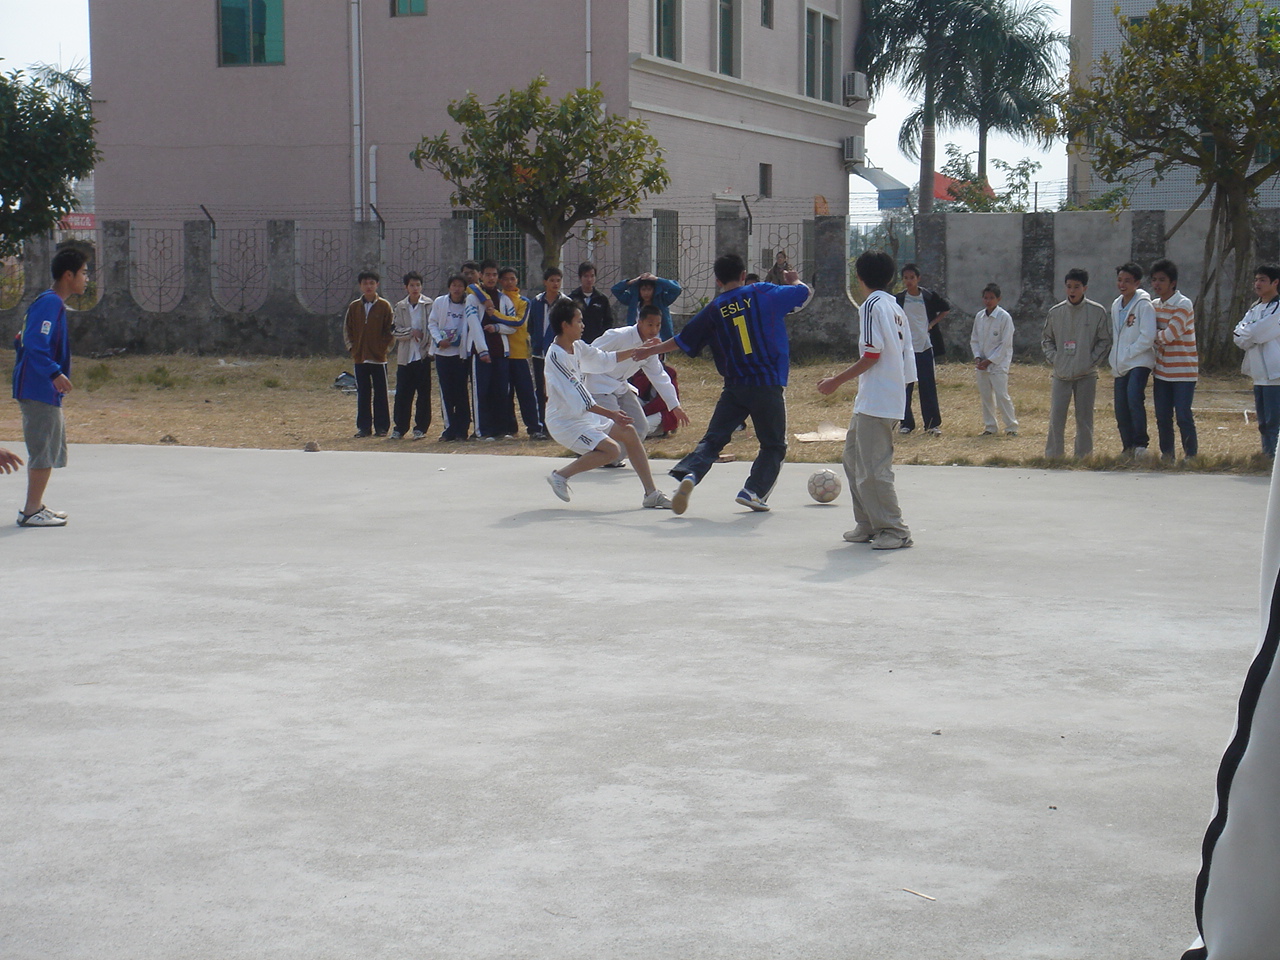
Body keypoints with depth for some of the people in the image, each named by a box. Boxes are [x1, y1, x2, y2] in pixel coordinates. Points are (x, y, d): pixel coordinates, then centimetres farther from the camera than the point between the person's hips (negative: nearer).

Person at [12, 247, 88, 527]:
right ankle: (31, 511, -3)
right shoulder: (50, 303, -15)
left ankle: (35, 506, 24)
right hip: (40, 390, -11)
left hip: (44, 391, 11)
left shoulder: (52, 303, 16)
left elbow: (22, 341, 21)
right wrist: (55, 373, -28)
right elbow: (35, 344, -25)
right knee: (45, 449, -7)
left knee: (49, 449, 16)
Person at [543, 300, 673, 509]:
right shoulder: (556, 355, -23)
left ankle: (651, 493, 7)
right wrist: (611, 414, -26)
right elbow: (579, 399, -26)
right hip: (564, 420, -10)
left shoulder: (576, 346, 4)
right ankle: (560, 475, -5)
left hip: (583, 414, 10)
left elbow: (604, 359, 21)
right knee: (611, 450, -21)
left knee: (628, 432, 5)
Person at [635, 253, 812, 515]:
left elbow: (682, 341, 12)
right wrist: (794, 281, 38)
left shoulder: (713, 310, 4)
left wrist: (651, 350, 28)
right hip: (769, 386, -1)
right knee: (774, 445, 12)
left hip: (734, 386, 1)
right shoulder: (764, 293, 1)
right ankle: (754, 490, -2)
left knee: (713, 439, 3)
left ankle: (689, 474, -20)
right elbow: (806, 293, 15)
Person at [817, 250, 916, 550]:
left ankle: (895, 531, -4)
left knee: (873, 468, -7)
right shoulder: (897, 309, 15)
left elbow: (871, 355, -16)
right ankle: (868, 525, 21)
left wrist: (837, 381, -10)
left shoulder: (872, 306, -10)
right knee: (854, 457, 17)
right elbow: (908, 359, 14)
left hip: (875, 401, -10)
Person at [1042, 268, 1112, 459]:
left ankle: (1083, 456, 10)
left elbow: (1105, 341, 2)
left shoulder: (1097, 311, -2)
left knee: (1084, 419, 3)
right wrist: (1053, 358, 0)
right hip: (1061, 375, 2)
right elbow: (1046, 339, 15)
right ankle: (1052, 456, 6)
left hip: (1086, 375, -2)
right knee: (1056, 418, -1)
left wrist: (1092, 360, -8)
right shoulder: (1055, 312, 4)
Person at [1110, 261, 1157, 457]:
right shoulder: (1116, 305, 14)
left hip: (1139, 362, -7)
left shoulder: (1144, 305, -8)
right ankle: (1128, 447, 16)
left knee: (1134, 398, -25)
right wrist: (1116, 357, 11)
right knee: (1121, 408, 5)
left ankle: (1141, 443, -20)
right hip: (1120, 366, 7)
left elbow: (1147, 337, -15)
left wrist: (1128, 354, -13)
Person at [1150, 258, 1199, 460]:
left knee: (1183, 416, -6)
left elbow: (1169, 335, -21)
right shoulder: (1154, 305, 9)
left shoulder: (1184, 305, -13)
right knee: (1162, 417, 8)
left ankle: (1191, 456, 3)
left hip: (1183, 371, -6)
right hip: (1162, 370, 6)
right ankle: (1166, 455, 19)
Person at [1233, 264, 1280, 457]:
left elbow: (1258, 333, -16)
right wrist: (1250, 336, -10)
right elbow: (1239, 337, 9)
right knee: (1263, 423, 12)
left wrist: (1242, 333, 1)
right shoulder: (1255, 309, 18)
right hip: (1259, 374, 8)